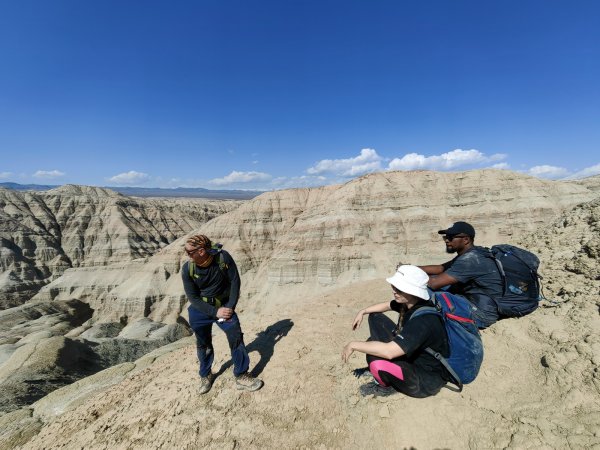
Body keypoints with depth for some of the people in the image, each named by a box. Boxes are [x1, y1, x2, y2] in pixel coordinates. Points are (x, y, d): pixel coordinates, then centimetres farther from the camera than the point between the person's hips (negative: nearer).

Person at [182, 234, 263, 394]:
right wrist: (215, 312, -19)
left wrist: (231, 307, -16)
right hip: (200, 310, 1)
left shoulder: (223, 257, -23)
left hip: (224, 305, 0)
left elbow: (235, 281, -12)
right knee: (203, 343, 12)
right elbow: (193, 297, -12)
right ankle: (205, 375, 37)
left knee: (236, 337, -6)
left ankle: (241, 376, 11)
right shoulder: (187, 269, -19)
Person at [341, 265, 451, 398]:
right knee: (376, 318, 4)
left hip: (427, 379, -8)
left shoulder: (424, 320, -35)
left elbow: (389, 351, -41)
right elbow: (387, 305, 14)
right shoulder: (409, 303, -10)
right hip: (411, 355, 8)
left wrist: (353, 345, -31)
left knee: (376, 362, -34)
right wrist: (363, 312, 3)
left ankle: (386, 385, 3)